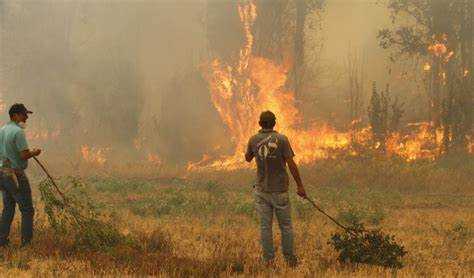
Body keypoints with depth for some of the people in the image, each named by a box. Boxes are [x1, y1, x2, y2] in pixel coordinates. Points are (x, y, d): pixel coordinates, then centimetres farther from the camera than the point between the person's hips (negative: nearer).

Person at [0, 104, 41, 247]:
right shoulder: (18, 131, -16)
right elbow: (24, 155, -22)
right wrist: (34, 153, -5)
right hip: (16, 175, -8)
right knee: (27, 210, 0)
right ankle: (26, 242, -2)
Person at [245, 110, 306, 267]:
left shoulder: (253, 140, -2)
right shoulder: (282, 139, -10)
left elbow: (248, 158, 18)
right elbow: (291, 164, -12)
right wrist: (300, 185, -6)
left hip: (262, 190, 2)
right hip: (280, 189, -2)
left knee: (265, 226, 5)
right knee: (286, 226, 8)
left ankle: (269, 260, 5)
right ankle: (290, 259, 12)